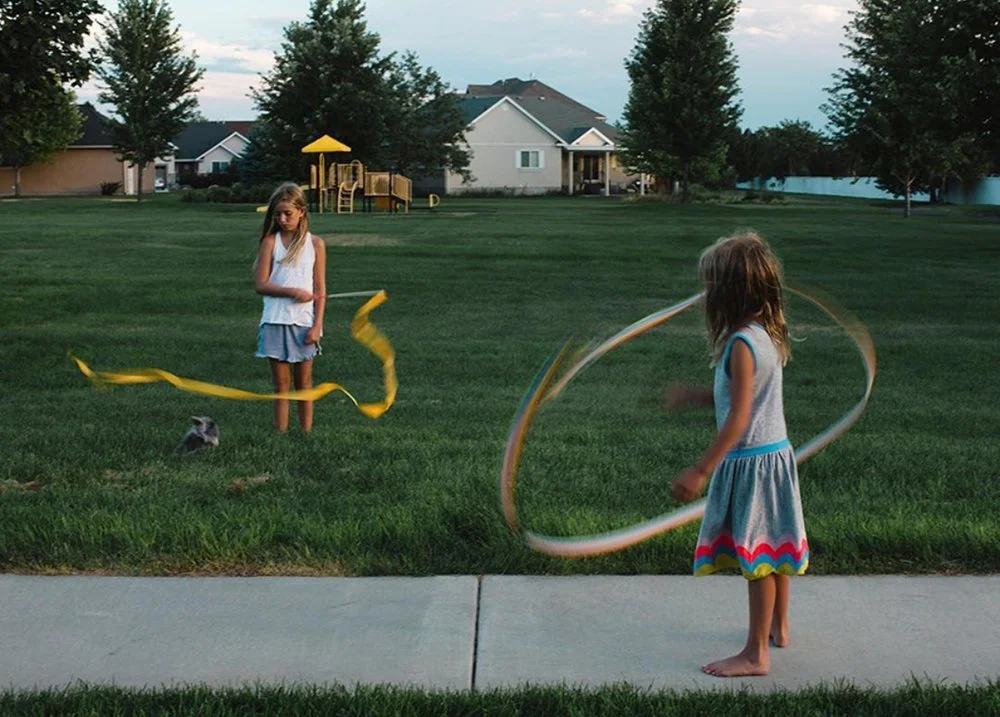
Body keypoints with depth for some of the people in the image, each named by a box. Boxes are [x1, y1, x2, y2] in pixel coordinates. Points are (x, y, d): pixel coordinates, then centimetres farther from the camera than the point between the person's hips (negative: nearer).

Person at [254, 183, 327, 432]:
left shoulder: (315, 244, 3)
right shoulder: (271, 241, 3)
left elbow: (320, 291, 1)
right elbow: (261, 284, -4)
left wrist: (317, 325, -6)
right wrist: (293, 292, -15)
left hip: (304, 323, 0)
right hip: (275, 321, 0)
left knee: (303, 382, 8)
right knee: (281, 383, 4)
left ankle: (306, 433, 12)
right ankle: (280, 433, 7)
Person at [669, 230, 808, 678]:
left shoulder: (742, 343, -21)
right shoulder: (769, 334, 6)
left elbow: (739, 417, -24)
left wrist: (701, 471, -24)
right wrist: (694, 396, 13)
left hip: (750, 460, -9)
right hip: (776, 453, 9)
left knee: (756, 556, 0)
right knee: (774, 545, 21)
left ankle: (756, 653, 9)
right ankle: (778, 628, 38)